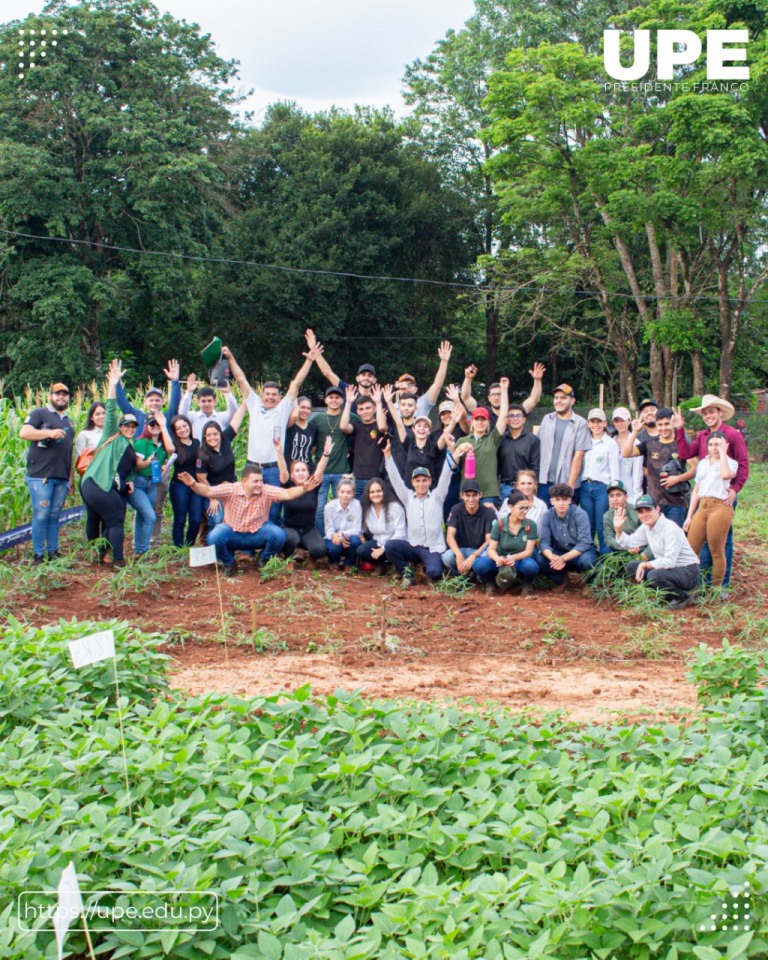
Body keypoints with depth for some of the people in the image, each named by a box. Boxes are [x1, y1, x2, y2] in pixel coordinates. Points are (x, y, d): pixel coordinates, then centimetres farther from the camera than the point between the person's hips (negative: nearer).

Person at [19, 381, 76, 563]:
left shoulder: (69, 422, 23)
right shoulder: (39, 413, 3)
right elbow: (24, 432, -13)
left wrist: (72, 478, 22)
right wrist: (50, 432, -23)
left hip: (61, 478, 6)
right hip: (41, 476, -6)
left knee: (54, 517, 8)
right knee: (41, 516, -5)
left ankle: (53, 553, 13)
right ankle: (38, 556, 1)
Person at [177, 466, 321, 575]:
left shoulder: (266, 491, -13)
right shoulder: (231, 490, -15)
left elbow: (287, 494, -24)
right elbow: (208, 491, -21)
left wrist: (304, 488, -42)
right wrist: (193, 484, -40)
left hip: (258, 533, 1)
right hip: (233, 533, -1)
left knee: (279, 535, -28)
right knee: (214, 538, -31)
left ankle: (264, 560, 5)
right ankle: (229, 563, 3)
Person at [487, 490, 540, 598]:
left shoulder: (531, 525, -9)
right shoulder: (499, 524, -9)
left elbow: (529, 551, -13)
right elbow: (491, 549, -10)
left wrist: (514, 557, -34)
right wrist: (498, 559, -34)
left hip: (521, 561, 0)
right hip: (503, 562, 1)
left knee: (531, 565, -38)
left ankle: (527, 585, -2)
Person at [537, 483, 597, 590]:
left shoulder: (580, 514, -22)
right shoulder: (547, 516, -12)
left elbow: (585, 543, -28)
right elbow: (544, 542, -17)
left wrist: (563, 558, -38)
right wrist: (552, 557, -40)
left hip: (581, 551, -3)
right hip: (559, 552, 3)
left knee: (586, 560, -37)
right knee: (540, 560, -26)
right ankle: (561, 580, 5)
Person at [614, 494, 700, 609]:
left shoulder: (670, 528, -22)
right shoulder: (646, 527, 4)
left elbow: (669, 561, -26)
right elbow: (629, 543, 12)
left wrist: (645, 565, -18)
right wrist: (618, 530, -4)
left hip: (687, 571, -9)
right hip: (667, 568, 9)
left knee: (654, 575, -33)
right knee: (632, 567, 2)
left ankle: (682, 596, -5)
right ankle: (669, 595, 8)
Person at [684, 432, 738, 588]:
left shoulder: (730, 463, 2)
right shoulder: (703, 463, 19)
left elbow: (725, 475, -23)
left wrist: (723, 452, -11)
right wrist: (689, 516, 15)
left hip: (720, 507, -5)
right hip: (702, 508, 6)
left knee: (717, 552, -1)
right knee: (691, 550, 1)